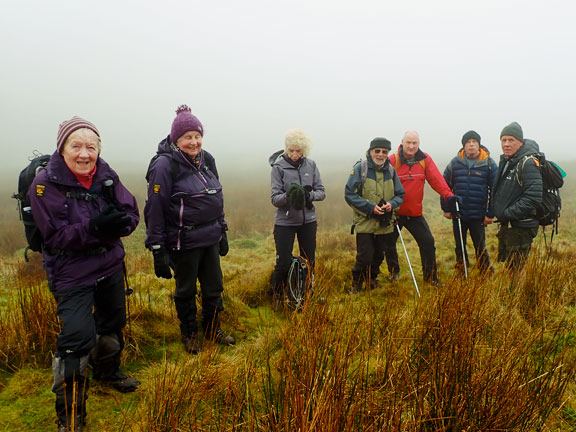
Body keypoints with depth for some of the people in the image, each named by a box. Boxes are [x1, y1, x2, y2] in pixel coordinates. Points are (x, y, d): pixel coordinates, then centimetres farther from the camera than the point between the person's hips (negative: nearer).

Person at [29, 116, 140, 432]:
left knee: (113, 323, 22)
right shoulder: (45, 184, -15)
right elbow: (56, 237, -18)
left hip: (111, 266, 6)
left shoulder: (107, 176, -4)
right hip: (72, 274, -5)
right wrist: (94, 227, -32)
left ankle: (108, 371, 51)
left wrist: (117, 222, -28)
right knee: (77, 338, -12)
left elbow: (132, 215, -5)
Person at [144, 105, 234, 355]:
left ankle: (213, 329, 36)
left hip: (210, 239, 6)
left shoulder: (207, 159, 6)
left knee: (214, 287, 15)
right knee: (186, 290, 12)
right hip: (184, 242, -6)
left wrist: (222, 231, 17)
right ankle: (189, 334, 33)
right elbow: (154, 209, -15)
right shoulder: (165, 165, -15)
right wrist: (157, 249, -16)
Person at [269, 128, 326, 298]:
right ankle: (275, 297, 21)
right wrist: (288, 196, -31)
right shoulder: (278, 167, -8)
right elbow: (274, 198, -11)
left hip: (308, 221, 3)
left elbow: (321, 191, 0)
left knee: (309, 262, 11)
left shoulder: (311, 165, 0)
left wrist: (309, 195, -21)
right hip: (285, 222, -3)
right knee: (284, 264, -3)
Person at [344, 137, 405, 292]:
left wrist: (392, 203, -11)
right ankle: (356, 286, 17)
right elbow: (349, 194, -10)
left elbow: (400, 195, 12)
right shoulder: (360, 168, -8)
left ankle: (372, 282, 39)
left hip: (385, 224, 5)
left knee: (378, 257, 16)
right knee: (364, 258, -7)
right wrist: (370, 207, -18)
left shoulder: (391, 170, 6)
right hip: (364, 222, -4)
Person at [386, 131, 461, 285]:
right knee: (389, 243, 7)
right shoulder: (392, 160, -11)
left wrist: (448, 195, -20)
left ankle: (431, 277, 17)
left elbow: (436, 179, -7)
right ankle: (393, 272, 31)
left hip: (415, 213, 2)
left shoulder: (425, 160, 0)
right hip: (394, 212, -2)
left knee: (428, 242, 2)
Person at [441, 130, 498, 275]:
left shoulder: (489, 164, -3)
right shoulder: (455, 163, 2)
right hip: (458, 214, 2)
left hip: (478, 216, -2)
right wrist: (446, 208, 5)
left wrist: (491, 214, -4)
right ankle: (461, 274, 30)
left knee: (480, 248, 4)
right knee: (459, 247, 14)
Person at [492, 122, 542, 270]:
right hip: (506, 225, 9)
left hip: (521, 228, -9)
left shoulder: (528, 163, -17)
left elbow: (533, 198, -25)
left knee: (515, 271, -3)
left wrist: (507, 214, -20)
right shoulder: (506, 161, 12)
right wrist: (498, 212, 9)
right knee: (506, 265, 20)